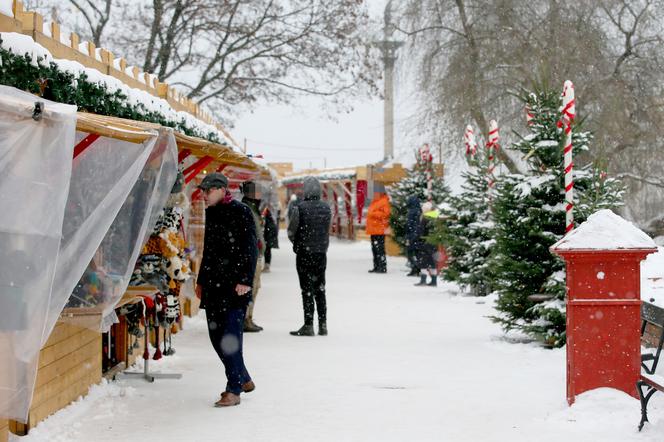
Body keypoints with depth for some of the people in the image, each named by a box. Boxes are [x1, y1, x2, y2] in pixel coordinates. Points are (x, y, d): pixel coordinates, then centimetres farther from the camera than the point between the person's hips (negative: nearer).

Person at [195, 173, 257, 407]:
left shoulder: (241, 212, -8)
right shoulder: (211, 213, 15)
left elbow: (251, 249, -11)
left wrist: (245, 280, -18)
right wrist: (201, 280, 23)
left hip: (235, 285, -8)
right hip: (213, 285, 8)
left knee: (230, 335, -9)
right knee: (216, 335, 9)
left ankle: (234, 390, -3)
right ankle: (244, 379, 24)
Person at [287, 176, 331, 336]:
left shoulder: (299, 208, -13)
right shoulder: (327, 209, 0)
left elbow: (291, 232, -6)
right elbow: (328, 231, 5)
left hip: (304, 254, -4)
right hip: (321, 254, 4)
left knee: (307, 290, 0)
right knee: (320, 290, 12)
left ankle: (308, 325, -1)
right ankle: (322, 325, 13)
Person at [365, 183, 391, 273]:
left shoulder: (384, 201, -9)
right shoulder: (375, 201, 20)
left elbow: (385, 214, -19)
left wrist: (374, 213, -20)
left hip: (379, 230, -10)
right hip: (373, 230, 10)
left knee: (379, 249, -12)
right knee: (374, 249, 13)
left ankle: (383, 267, -11)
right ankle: (376, 267, 19)